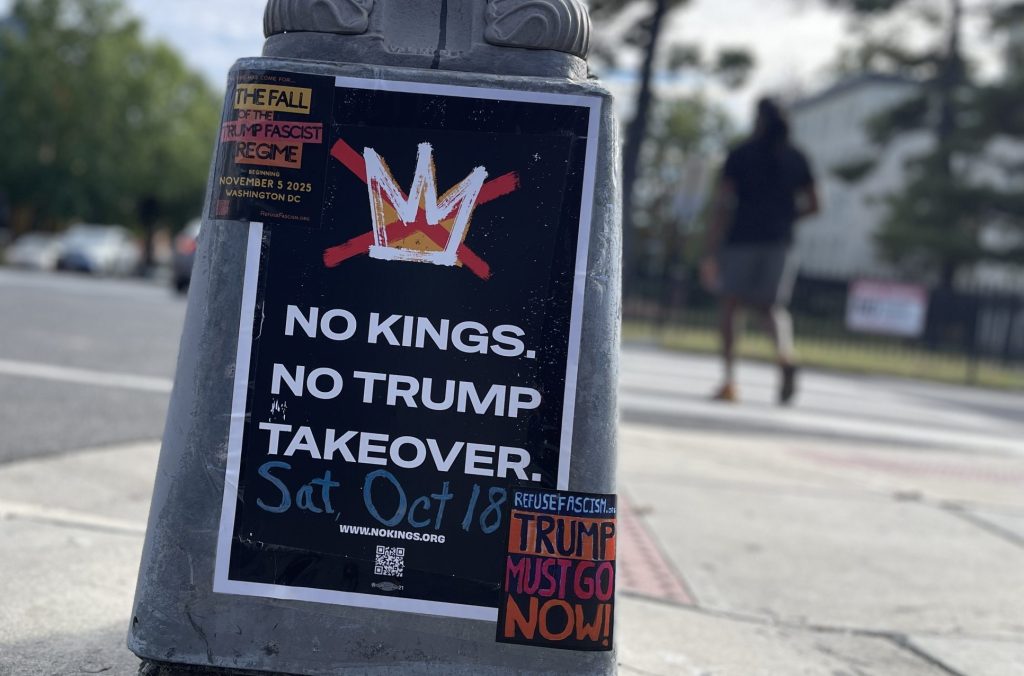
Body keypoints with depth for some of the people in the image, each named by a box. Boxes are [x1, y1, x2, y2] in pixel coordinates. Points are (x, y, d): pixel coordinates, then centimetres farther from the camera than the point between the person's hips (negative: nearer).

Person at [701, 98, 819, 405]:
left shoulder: (740, 155, 0)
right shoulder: (796, 158, 9)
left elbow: (722, 203, -7)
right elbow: (812, 204, 10)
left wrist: (710, 250, -8)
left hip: (742, 238, -3)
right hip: (779, 241, 3)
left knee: (730, 305, 7)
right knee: (772, 307, 13)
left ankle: (730, 381, -1)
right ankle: (785, 355, -19)